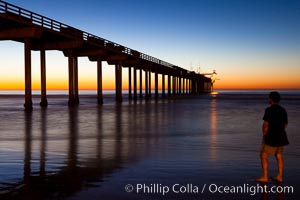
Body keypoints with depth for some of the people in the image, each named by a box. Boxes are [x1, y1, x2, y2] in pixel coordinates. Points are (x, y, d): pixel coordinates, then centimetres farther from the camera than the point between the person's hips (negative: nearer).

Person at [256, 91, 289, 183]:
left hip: (271, 137, -7)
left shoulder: (269, 110, -15)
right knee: (279, 156, 14)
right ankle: (279, 176, 16)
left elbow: (265, 124, -17)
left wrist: (264, 135, -4)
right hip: (281, 136, 7)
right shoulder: (283, 110, 7)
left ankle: (264, 177, -1)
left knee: (264, 155, 0)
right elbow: (285, 125, 14)